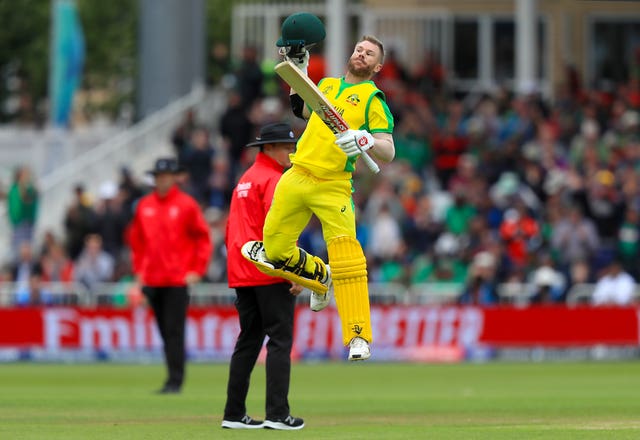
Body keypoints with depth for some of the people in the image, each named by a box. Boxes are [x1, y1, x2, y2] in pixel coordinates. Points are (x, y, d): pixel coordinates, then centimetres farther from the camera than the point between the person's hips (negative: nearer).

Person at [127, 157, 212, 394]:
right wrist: (139, 269, 15)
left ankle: (175, 381, -10)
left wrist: (197, 270, -6)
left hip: (178, 280, -5)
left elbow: (203, 238, -1)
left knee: (174, 332, -9)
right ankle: (173, 378, 12)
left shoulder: (186, 204, -2)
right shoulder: (144, 205, 11)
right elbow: (136, 238, 21)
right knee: (164, 332, 7)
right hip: (152, 281, 5)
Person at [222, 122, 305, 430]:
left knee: (248, 341, 12)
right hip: (271, 275, -9)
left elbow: (232, 230, 21)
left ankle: (234, 414, 12)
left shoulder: (244, 180, 19)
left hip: (242, 275, 9)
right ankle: (277, 413, -13)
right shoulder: (274, 180, -10)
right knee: (280, 341, -8)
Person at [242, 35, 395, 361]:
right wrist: (298, 72, 25)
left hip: (333, 188, -5)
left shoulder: (373, 99, 0)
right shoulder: (327, 84, 17)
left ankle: (359, 337, -19)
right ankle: (318, 276, 34)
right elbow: (300, 111, 36)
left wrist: (366, 140, -29)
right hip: (296, 178, 5)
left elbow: (389, 153, -9)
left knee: (347, 259, -21)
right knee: (276, 252, 3)